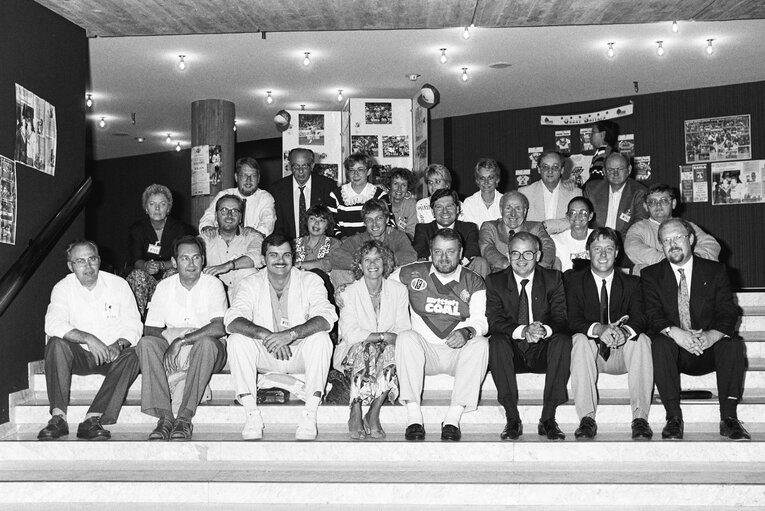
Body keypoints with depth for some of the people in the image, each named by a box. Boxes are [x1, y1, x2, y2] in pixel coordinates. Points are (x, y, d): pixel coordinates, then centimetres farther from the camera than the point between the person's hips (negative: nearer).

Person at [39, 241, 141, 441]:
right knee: (56, 344, -30)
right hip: (79, 356, 0)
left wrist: (118, 345, -24)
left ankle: (92, 420, -35)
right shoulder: (63, 288, -2)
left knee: (131, 356, -31)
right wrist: (87, 338, -32)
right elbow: (53, 325, -18)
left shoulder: (118, 285, 1)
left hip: (112, 356, 0)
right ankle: (58, 417, -32)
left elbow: (133, 325, -2)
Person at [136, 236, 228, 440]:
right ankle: (164, 416, -31)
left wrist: (181, 341, -23)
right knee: (146, 343, -26)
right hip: (171, 348, 3)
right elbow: (150, 330, 2)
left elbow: (219, 327, -18)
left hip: (207, 353, -3)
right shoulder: (164, 287, 6)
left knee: (207, 343, -37)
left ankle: (185, 418, -34)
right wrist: (167, 348, -18)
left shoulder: (213, 285, -4)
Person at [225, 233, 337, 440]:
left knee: (321, 338, -30)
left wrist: (291, 334, -40)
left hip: (300, 354, -1)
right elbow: (232, 320, -20)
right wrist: (266, 335, -37)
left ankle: (310, 415, -28)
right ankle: (251, 414, -23)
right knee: (237, 339, -25)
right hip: (264, 357, 1)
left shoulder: (310, 281, -7)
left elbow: (326, 318, -23)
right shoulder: (251, 284, -4)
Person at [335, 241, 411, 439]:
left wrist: (395, 339, -22)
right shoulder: (349, 293, -2)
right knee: (366, 349, -36)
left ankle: (374, 414, -24)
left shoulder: (398, 290, 5)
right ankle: (355, 414, -27)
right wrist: (383, 336, -21)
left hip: (387, 348, 2)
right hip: (355, 352, -1)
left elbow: (404, 330, 1)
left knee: (393, 351, -33)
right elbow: (350, 334, -13)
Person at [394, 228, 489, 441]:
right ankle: (414, 418, -33)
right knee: (406, 337, -30)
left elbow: (480, 321, -5)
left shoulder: (474, 282, 7)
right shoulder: (413, 274, 7)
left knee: (480, 343, -30)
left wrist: (466, 332, -26)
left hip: (459, 353, 0)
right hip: (425, 349, 0)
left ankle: (453, 419, -31)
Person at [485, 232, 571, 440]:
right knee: (497, 341, -31)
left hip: (542, 352, 1)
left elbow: (561, 319, -6)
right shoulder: (495, 282, 3)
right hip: (512, 353, 0)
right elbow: (494, 321, -10)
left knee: (563, 340, -29)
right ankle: (512, 419, -26)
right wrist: (522, 331, -30)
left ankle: (548, 419, -24)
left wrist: (544, 330, -30)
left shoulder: (553, 279, 5)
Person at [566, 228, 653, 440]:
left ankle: (640, 418, -30)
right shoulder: (573, 281, 4)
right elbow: (573, 320, -10)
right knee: (580, 339, -32)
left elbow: (640, 319, -8)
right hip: (591, 352, -1)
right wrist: (598, 329, -32)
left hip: (621, 353, 1)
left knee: (642, 340, -28)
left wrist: (625, 331, -34)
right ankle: (586, 419, -34)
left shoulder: (631, 283, 9)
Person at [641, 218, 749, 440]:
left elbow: (727, 313, -4)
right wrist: (675, 333, -29)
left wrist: (712, 335, -26)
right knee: (661, 344, -32)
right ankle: (674, 418, -29)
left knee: (732, 343, -29)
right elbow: (652, 315, -7)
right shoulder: (651, 275, 6)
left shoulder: (715, 271, 7)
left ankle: (729, 418, -25)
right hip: (674, 351, -1)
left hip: (709, 348, 1)